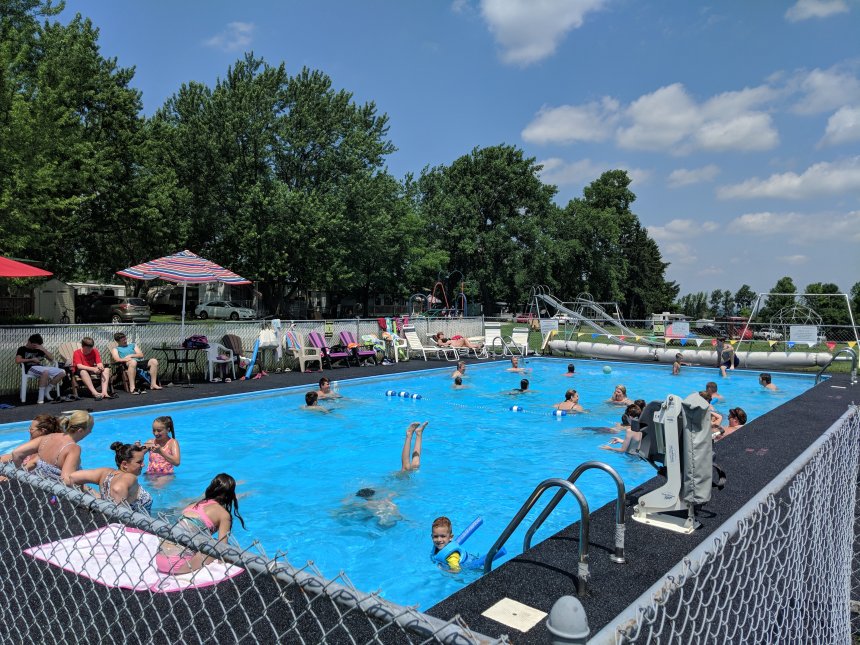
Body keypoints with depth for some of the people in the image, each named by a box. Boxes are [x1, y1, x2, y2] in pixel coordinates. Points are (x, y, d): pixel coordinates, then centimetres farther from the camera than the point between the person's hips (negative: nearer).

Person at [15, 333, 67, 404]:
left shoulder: (39, 350, 22)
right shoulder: (22, 349, 9)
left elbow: (51, 358, 17)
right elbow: (17, 360, -9)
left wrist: (44, 349, 5)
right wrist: (32, 359, -5)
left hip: (41, 367, 6)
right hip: (30, 368, -6)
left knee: (62, 372, -10)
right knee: (45, 372, -40)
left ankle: (46, 392, -2)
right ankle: (41, 397, -37)